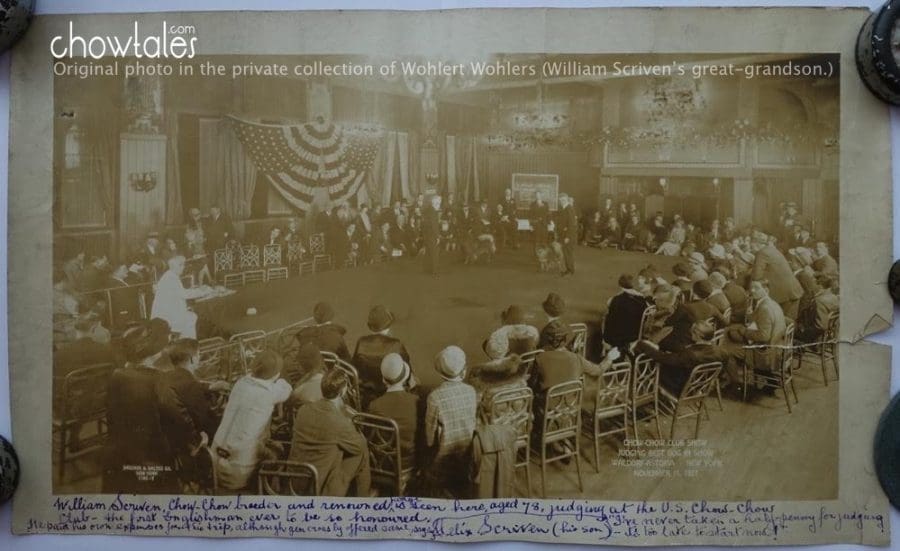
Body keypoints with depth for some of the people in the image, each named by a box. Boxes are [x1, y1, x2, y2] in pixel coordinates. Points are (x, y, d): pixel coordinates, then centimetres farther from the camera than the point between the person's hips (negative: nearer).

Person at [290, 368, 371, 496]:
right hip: (324, 487, -6)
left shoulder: (302, 411, -4)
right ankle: (362, 497, 24)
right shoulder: (338, 422, -23)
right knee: (362, 452, 10)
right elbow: (360, 445, -3)